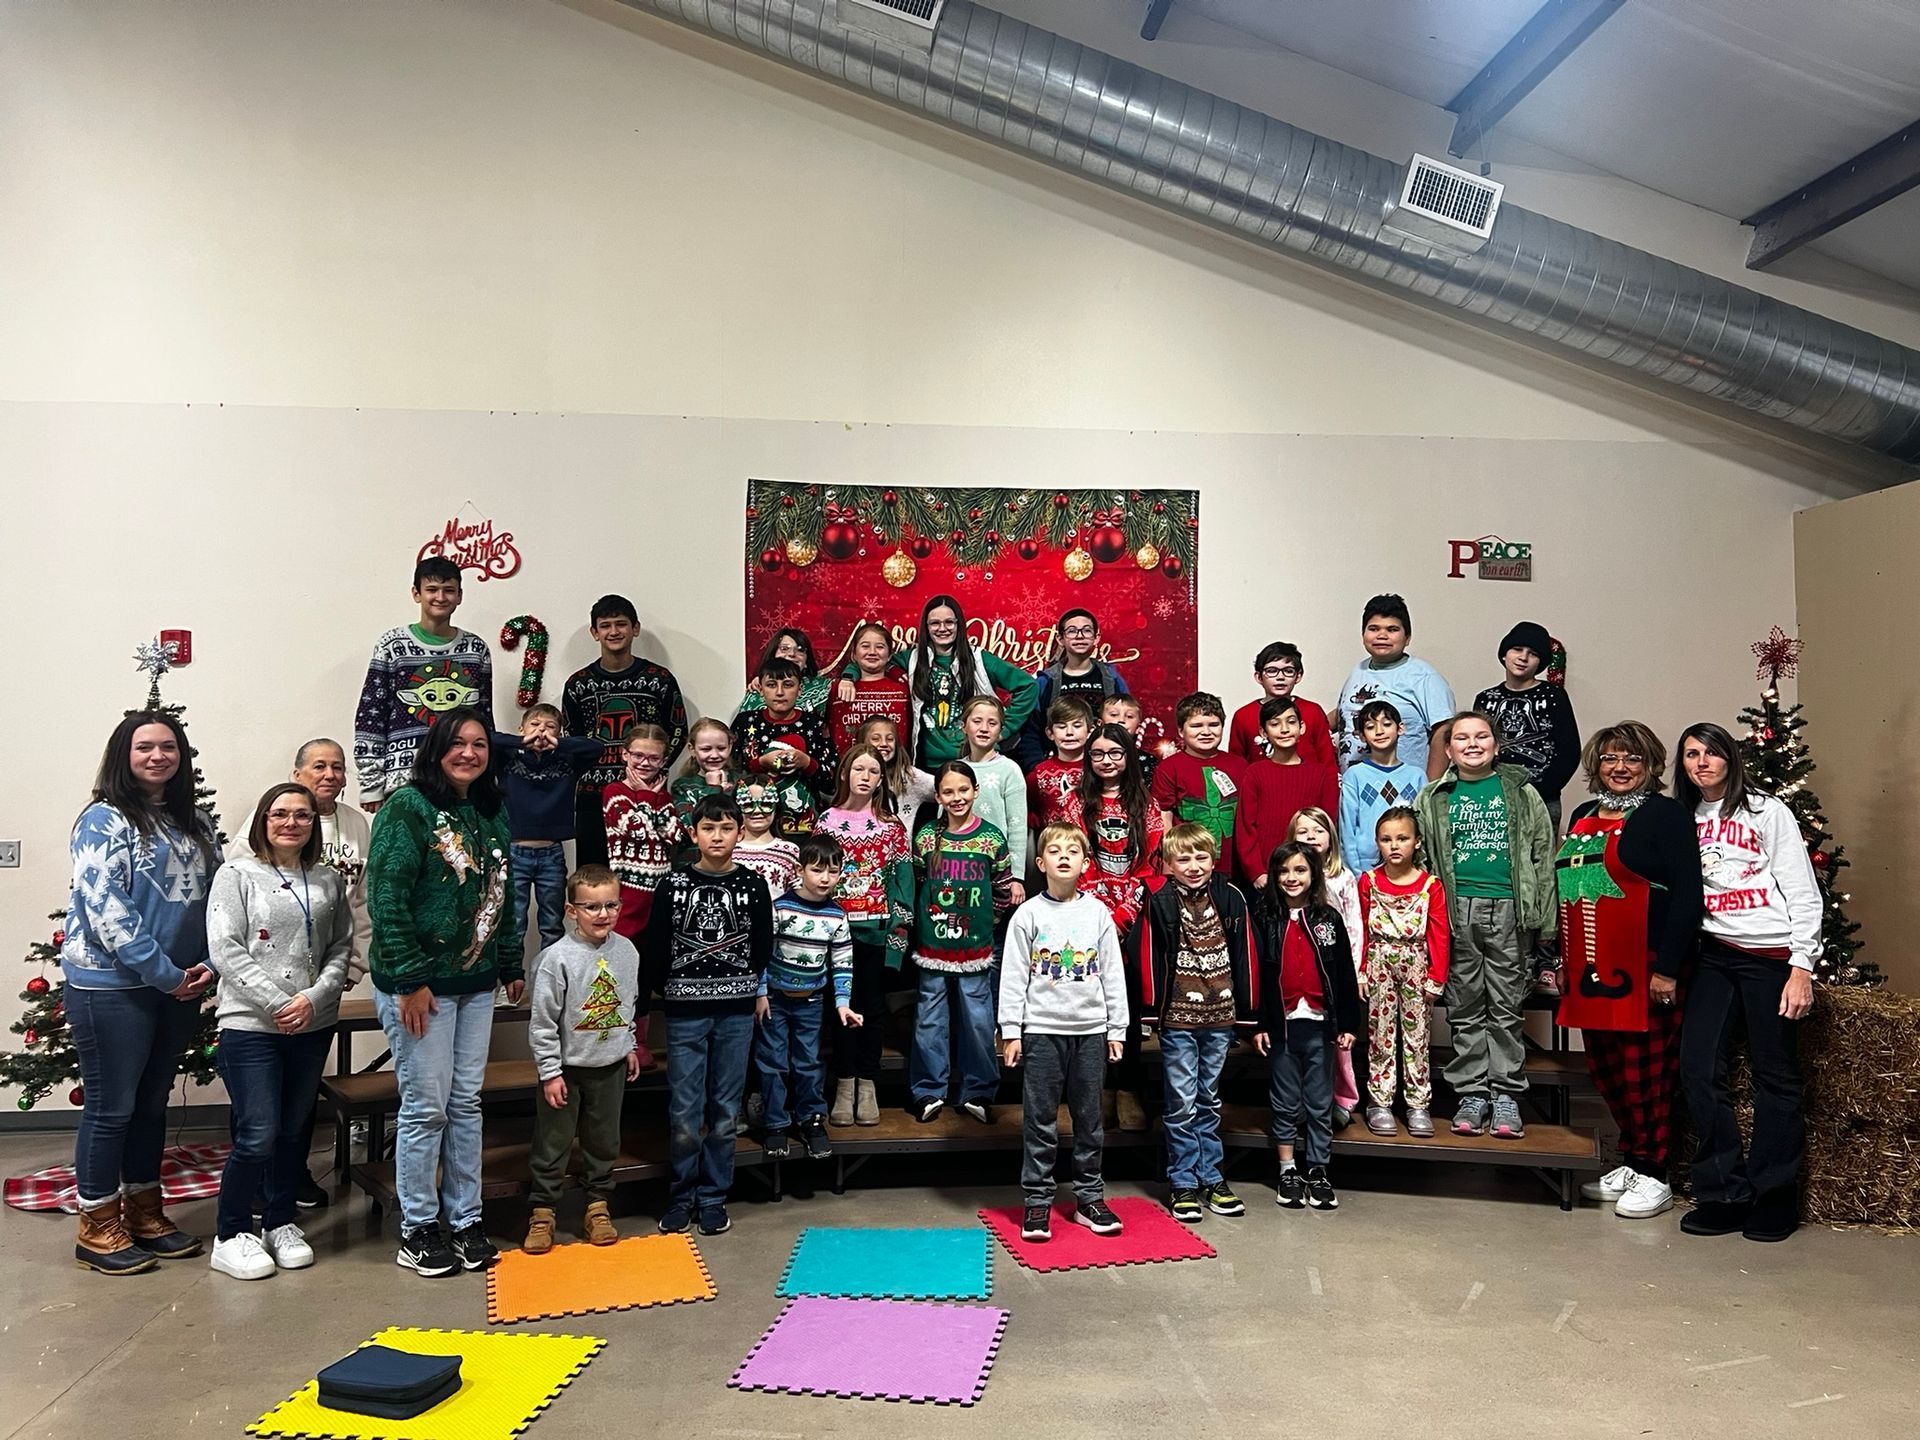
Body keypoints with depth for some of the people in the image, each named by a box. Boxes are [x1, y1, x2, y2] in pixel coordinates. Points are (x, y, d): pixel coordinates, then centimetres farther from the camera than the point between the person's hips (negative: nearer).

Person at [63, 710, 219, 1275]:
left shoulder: (195, 823, 10)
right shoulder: (104, 820, -9)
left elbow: (213, 897, 11)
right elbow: (105, 909, -17)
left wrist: (208, 964, -4)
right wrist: (165, 973, -17)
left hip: (180, 985, 6)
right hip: (110, 985, -6)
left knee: (152, 1102, 15)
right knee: (110, 1106, 3)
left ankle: (144, 1213, 27)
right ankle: (98, 1228, 17)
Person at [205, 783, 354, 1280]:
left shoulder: (328, 881, 9)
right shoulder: (237, 875, -2)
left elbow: (342, 948, 7)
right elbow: (225, 950, -9)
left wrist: (315, 997, -10)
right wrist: (277, 1003, -15)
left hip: (314, 1026, 4)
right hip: (250, 1025, -4)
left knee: (294, 1130, 13)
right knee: (258, 1136, -6)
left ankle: (281, 1223, 28)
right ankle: (231, 1236, 11)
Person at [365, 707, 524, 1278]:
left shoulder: (492, 814, 11)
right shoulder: (408, 808, -11)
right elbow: (386, 898, -16)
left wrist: (511, 966, 15)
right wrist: (409, 980, -18)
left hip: (476, 982, 7)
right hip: (420, 984, -6)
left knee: (466, 1103, 12)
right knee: (426, 1106, 1)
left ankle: (465, 1220, 22)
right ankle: (418, 1230, 15)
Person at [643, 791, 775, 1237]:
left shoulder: (752, 885, 0)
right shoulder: (675, 883, -2)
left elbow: (764, 945, 7)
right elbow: (654, 945, 1)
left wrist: (744, 984, 4)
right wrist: (669, 988, 2)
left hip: (736, 1011, 1)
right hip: (685, 1011, -1)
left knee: (725, 1110, 8)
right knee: (684, 1112, 3)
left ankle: (713, 1197, 21)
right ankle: (681, 1197, 19)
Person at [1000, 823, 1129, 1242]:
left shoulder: (1098, 913, 4)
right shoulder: (1028, 915, -1)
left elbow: (1113, 974, 8)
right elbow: (1013, 976, -1)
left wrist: (1116, 1029, 6)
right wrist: (1010, 1031, -4)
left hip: (1090, 1029, 2)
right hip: (1042, 1030, -2)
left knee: (1089, 1119, 10)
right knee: (1040, 1121, 3)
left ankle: (1089, 1198, 22)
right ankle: (1037, 1203, 12)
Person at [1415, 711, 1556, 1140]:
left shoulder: (1521, 793, 8)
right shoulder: (1433, 799, 10)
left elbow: (1542, 856, 5)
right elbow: (1419, 858, 9)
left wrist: (1544, 919, -1)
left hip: (1509, 909, -1)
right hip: (1458, 911, 1)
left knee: (1507, 1007, 4)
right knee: (1465, 1008, 6)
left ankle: (1506, 1095, 12)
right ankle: (1472, 1093, 15)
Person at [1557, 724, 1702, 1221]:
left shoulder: (1666, 815, -5)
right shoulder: (1584, 816, 16)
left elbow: (1687, 894, -12)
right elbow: (1565, 889, 21)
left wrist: (1668, 966, -17)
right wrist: (1561, 959, 18)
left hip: (1642, 968, -7)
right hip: (1591, 969, 7)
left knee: (1644, 1073, -1)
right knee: (1606, 1069, 13)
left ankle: (1653, 1176, 12)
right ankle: (1629, 1164, 27)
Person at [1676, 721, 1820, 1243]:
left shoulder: (1767, 811, 0)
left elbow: (1804, 893, -4)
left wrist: (1802, 966, -10)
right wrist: (1664, 964, 9)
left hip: (1770, 954, -4)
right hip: (1711, 955, 4)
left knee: (1775, 1077, 2)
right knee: (1698, 1071, -4)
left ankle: (1774, 1198, 14)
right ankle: (1725, 1194, 7)